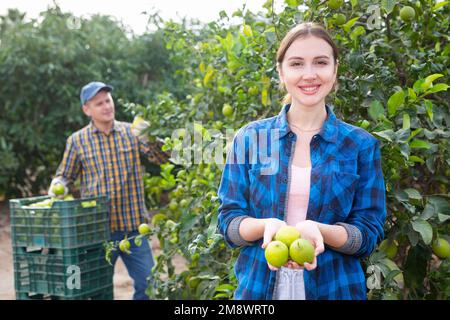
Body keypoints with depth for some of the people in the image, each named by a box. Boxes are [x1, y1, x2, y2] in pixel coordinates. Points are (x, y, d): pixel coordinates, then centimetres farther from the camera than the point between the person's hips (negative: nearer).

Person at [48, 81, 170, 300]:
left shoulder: (132, 132, 4)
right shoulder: (77, 140, 1)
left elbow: (162, 157, -3)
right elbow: (65, 175, 11)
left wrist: (149, 139, -21)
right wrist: (58, 184, -11)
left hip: (134, 226, 1)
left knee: (148, 285, 5)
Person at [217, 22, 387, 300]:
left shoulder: (361, 145, -4)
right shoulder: (249, 138, -3)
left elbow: (369, 234, -5)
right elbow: (228, 223, -3)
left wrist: (317, 231, -24)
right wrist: (268, 225, -22)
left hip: (335, 289, 0)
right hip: (257, 288, 1)